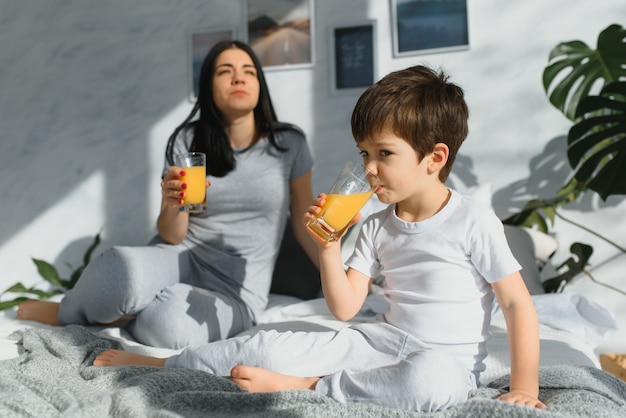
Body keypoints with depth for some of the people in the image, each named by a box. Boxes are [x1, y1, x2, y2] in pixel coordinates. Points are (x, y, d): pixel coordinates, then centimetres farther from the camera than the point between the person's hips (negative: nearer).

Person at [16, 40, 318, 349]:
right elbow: (172, 236, -1)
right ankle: (63, 313, -3)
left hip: (236, 292, -1)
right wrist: (171, 205, -23)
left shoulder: (289, 144, -2)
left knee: (166, 325, -38)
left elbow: (305, 225, 6)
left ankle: (120, 312, -3)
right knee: (123, 270, -37)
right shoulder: (187, 141, -1)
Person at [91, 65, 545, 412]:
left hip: (448, 360, -4)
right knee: (269, 348, -11)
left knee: (429, 380, -42)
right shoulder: (378, 227, 5)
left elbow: (518, 302, -8)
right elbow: (345, 307, 3)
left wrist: (524, 387, -11)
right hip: (384, 339, 4)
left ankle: (307, 384, -22)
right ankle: (159, 364, 6)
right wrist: (328, 246, -10)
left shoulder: (473, 220, -11)